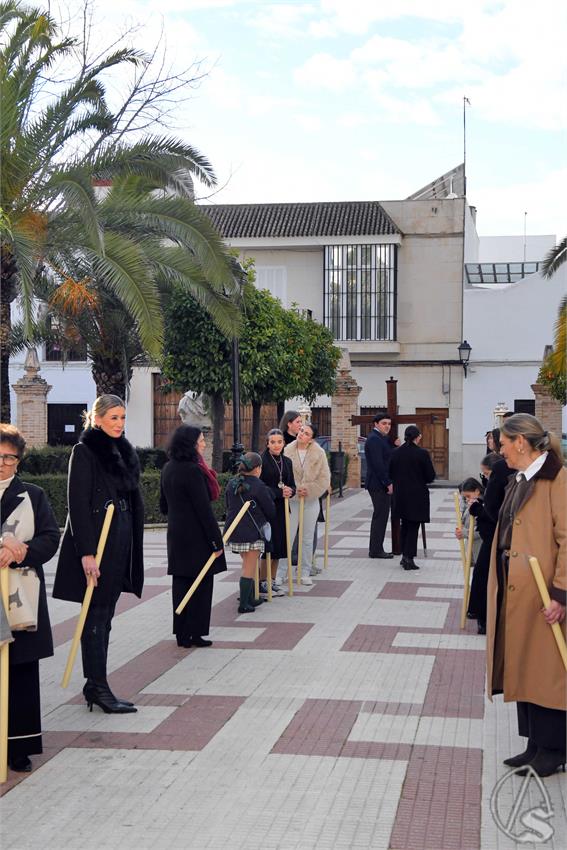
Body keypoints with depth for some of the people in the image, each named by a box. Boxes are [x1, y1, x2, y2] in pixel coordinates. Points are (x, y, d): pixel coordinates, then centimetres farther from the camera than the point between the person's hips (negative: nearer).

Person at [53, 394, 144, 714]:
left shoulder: (125, 452, 13)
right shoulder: (85, 451, -9)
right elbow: (78, 504, -14)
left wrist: (134, 546, 14)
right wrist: (87, 552, -20)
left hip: (121, 544, 7)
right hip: (96, 544, -7)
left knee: (105, 615, 10)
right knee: (96, 615, -3)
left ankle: (95, 684, 17)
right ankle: (98, 687, 1)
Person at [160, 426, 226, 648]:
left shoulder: (167, 469, 9)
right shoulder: (193, 471, -18)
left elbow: (163, 506, 17)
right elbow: (204, 509, -18)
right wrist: (216, 541, -15)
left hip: (176, 535, 8)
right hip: (197, 537, -8)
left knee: (181, 584, 11)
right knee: (200, 584, 2)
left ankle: (182, 634, 14)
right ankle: (195, 633, 5)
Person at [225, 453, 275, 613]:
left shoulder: (231, 484, 6)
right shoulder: (258, 486, -12)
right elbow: (270, 510, -5)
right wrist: (268, 520, 17)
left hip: (235, 532, 6)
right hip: (253, 532, -6)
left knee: (248, 566, 20)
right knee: (249, 569, 0)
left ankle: (250, 599, 26)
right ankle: (244, 604, 0)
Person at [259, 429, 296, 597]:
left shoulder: (287, 461, 12)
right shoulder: (262, 460, -8)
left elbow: (292, 485, 14)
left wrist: (290, 491, -8)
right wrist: (279, 493, -19)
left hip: (282, 509, 6)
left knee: (279, 547, 9)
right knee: (268, 546, -7)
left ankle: (272, 581, 19)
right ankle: (263, 582, 2)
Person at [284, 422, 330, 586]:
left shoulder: (319, 453, -4)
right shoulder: (288, 451, -7)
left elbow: (324, 478, -3)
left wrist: (309, 490, -14)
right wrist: (294, 490, -17)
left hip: (311, 500, 2)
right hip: (291, 500, -2)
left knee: (308, 538, 10)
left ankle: (305, 573, 20)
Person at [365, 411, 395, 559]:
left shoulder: (381, 438, 17)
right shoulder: (374, 439, -15)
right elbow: (377, 464, -21)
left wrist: (395, 445, 5)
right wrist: (388, 483, -19)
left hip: (382, 484, 11)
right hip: (379, 484, -11)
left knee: (380, 516, 13)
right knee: (380, 516, -7)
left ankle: (376, 549, 19)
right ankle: (376, 550, -3)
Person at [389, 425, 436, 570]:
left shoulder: (396, 453, -2)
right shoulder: (422, 453, -14)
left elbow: (391, 473, 6)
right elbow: (431, 476, -9)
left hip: (400, 495, 4)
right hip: (417, 495, -4)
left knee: (404, 525, 18)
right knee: (413, 527, 3)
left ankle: (404, 555, 21)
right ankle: (409, 558, 0)